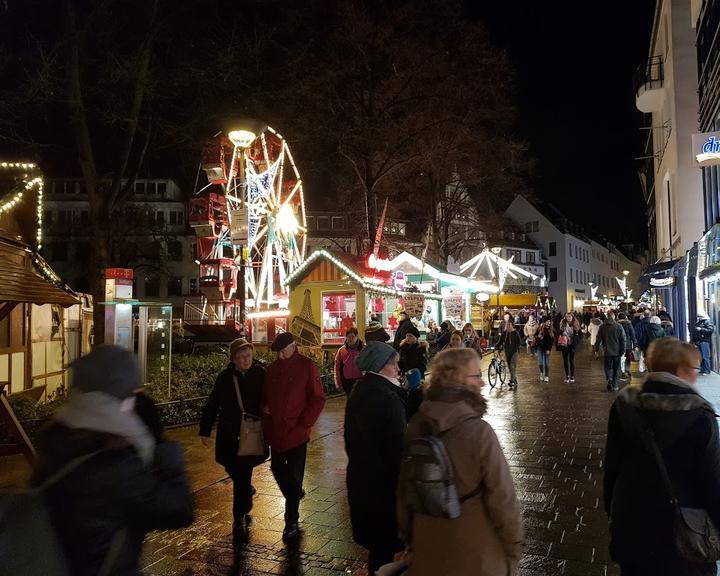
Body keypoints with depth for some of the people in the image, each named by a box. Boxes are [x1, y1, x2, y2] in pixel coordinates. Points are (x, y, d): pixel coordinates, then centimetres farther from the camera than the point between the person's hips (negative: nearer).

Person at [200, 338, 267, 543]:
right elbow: (212, 405, 7)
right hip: (229, 433, 3)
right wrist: (205, 431, 8)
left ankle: (240, 520, 10)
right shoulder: (225, 377, 0)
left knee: (242, 475, -3)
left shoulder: (261, 374, -7)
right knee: (234, 471, 13)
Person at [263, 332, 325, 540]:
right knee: (277, 469, 17)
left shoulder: (307, 366, -7)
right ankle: (295, 494, 46)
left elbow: (317, 400, -8)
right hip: (275, 433, 5)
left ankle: (291, 522, 16)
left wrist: (304, 423, -13)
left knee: (294, 476, 2)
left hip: (296, 432, -5)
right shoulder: (272, 369, 6)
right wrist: (265, 409, 1)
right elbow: (266, 396, 18)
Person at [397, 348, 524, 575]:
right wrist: (514, 547, -4)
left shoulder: (416, 425, -8)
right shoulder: (478, 431, -25)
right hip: (477, 556, -4)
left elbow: (405, 488, 2)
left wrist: (409, 535, 17)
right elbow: (502, 497, -20)